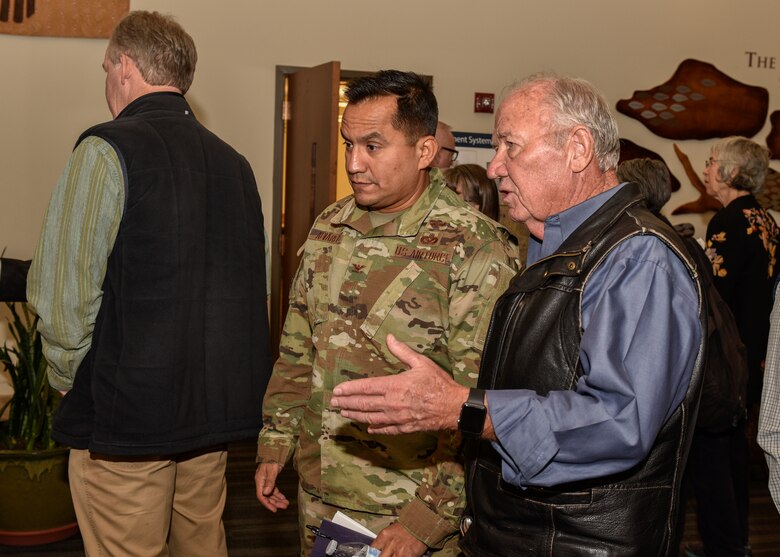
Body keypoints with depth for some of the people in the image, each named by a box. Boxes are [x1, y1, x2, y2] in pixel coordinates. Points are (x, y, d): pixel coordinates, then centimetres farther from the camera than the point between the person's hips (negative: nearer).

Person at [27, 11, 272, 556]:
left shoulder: (109, 150, -11)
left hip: (126, 413, -6)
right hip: (218, 407, 7)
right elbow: (258, 289, 14)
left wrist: (70, 379, 0)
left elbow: (63, 294, -15)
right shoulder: (234, 163, 9)